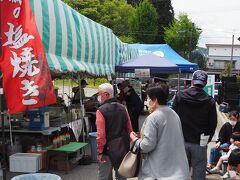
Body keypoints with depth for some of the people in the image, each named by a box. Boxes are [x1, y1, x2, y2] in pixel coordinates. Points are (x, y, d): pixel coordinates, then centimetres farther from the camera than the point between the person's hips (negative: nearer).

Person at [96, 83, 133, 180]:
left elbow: (101, 134, -21)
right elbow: (129, 130, 6)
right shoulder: (123, 108, 2)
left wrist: (100, 152, -13)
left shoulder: (101, 110, -16)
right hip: (123, 150, 5)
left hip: (107, 150, -5)